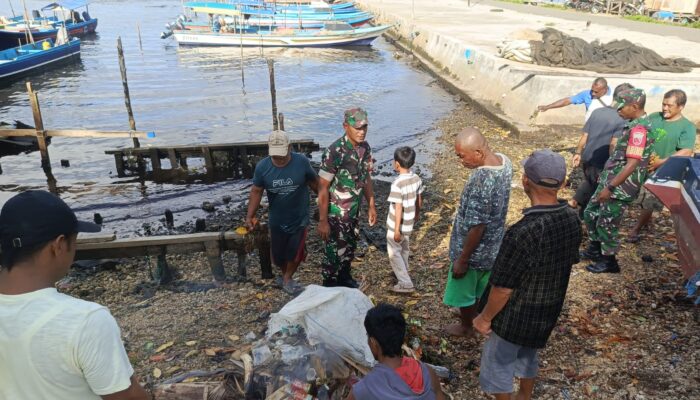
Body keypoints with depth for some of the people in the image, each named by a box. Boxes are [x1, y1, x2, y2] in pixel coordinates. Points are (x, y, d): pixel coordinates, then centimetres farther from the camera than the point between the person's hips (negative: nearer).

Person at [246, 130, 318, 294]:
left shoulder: (302, 161, -18)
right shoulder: (262, 166, -14)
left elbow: (314, 183, -2)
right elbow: (256, 191, -3)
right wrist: (250, 216, -10)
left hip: (299, 219, -1)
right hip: (277, 220, 2)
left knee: (296, 253, 6)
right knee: (278, 255, 15)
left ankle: (287, 278, 35)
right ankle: (285, 274, 47)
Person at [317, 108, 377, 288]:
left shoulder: (365, 147, -4)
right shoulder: (334, 152, -26)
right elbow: (322, 188, -22)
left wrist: (371, 206, 12)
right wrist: (322, 221, -21)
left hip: (355, 210, 7)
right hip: (336, 213, -7)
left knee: (350, 247, 24)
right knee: (334, 252, 7)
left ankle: (344, 277, 48)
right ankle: (329, 287, 29)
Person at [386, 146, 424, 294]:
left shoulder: (397, 184, -28)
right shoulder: (417, 179, -6)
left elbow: (398, 209, -26)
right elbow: (419, 200, 6)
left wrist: (396, 230, -19)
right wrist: (417, 214, 24)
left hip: (397, 225, -7)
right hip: (409, 223, 7)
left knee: (394, 253, 7)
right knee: (404, 249, 27)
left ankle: (406, 284, 7)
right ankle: (403, 272, 47)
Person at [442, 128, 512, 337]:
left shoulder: (480, 182, -37)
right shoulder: (504, 161, -9)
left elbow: (476, 227, -29)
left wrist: (462, 259, -18)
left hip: (475, 250, -8)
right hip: (493, 244, 8)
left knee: (463, 291, 19)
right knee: (481, 286, 30)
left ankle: (466, 327, 42)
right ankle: (477, 317, 53)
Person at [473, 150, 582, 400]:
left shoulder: (523, 232, -36)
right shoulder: (573, 220, -12)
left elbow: (502, 288, -27)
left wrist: (485, 318, -9)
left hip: (516, 316, -7)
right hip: (548, 312, 7)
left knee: (497, 366, 18)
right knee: (528, 356, 31)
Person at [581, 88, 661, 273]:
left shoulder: (639, 129, -22)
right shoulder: (636, 125, 9)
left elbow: (632, 164, -26)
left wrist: (610, 187, -23)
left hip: (621, 187, -10)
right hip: (611, 180, 10)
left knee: (606, 224, 3)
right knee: (591, 213, 19)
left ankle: (609, 261, 20)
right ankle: (594, 250, 34)